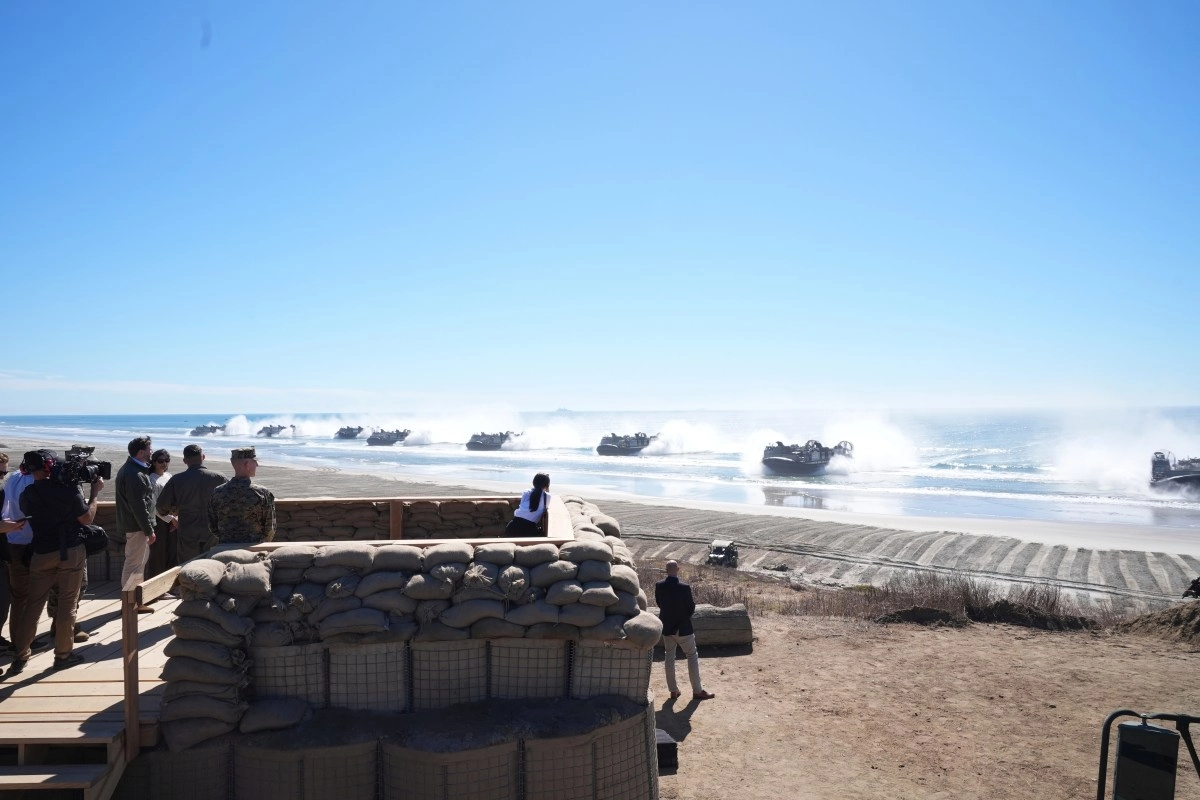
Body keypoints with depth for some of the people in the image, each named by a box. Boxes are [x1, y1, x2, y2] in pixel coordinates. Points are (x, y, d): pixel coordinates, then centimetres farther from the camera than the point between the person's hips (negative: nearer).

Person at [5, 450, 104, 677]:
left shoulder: (27, 495, 0)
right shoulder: (68, 489, -14)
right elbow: (87, 519, -8)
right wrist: (95, 492, 0)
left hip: (41, 554, 4)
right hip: (71, 552, -4)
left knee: (33, 605, 12)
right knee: (67, 604, 6)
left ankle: (20, 657, 14)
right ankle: (63, 655, 12)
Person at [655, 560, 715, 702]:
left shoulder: (659, 586, -9)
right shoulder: (684, 587, -22)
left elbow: (659, 603, 4)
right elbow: (691, 608, -14)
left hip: (666, 627, 4)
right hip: (683, 628, -4)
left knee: (669, 657, 14)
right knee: (692, 656, 7)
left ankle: (673, 690, 19)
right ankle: (697, 691, 9)